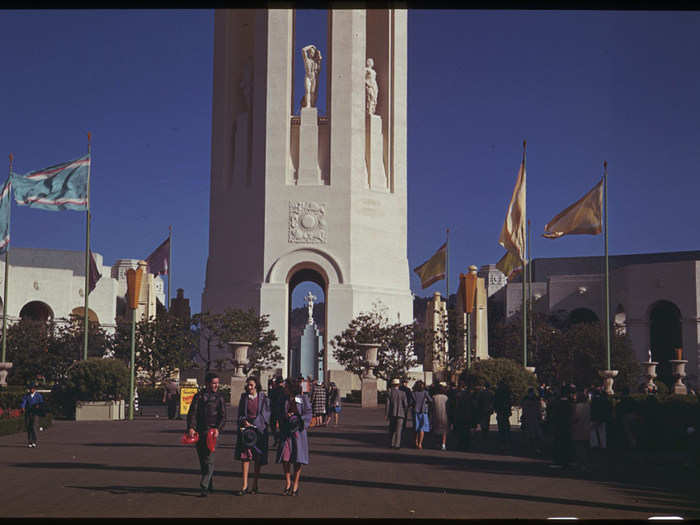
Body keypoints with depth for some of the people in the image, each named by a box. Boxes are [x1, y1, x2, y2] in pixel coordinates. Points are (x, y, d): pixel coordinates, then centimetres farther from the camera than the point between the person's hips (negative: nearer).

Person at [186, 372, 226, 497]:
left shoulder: (219, 397, 6)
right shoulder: (198, 396, 8)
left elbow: (223, 416, 3)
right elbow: (192, 413, 0)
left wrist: (218, 429, -13)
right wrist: (191, 427, -15)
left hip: (212, 431, -2)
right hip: (199, 431, 2)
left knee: (209, 459, -11)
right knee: (202, 459, 8)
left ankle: (204, 487, -11)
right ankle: (210, 484, 23)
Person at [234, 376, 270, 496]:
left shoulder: (263, 398, 0)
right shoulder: (243, 398, 9)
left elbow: (265, 415, -5)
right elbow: (240, 414, 10)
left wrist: (253, 424, -14)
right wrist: (244, 421, -11)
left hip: (259, 429, -2)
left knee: (258, 458, 1)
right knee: (245, 455, -8)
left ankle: (255, 485, 11)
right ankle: (245, 485, -9)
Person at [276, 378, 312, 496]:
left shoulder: (303, 398, 1)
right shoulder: (284, 399, 11)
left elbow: (308, 414, -1)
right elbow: (281, 415, 16)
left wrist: (300, 421, -16)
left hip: (298, 431, -3)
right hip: (285, 432, 3)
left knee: (298, 459, -1)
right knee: (285, 457, -5)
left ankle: (296, 485, 9)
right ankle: (288, 483, 10)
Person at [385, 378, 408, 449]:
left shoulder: (389, 393, -3)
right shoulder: (402, 393, -4)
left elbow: (387, 404, -6)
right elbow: (406, 404, -3)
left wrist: (386, 414, -1)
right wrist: (405, 412, 14)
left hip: (392, 414, 1)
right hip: (400, 414, -1)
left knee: (392, 430, 16)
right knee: (398, 430, 2)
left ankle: (392, 444, 15)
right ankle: (397, 444, -3)